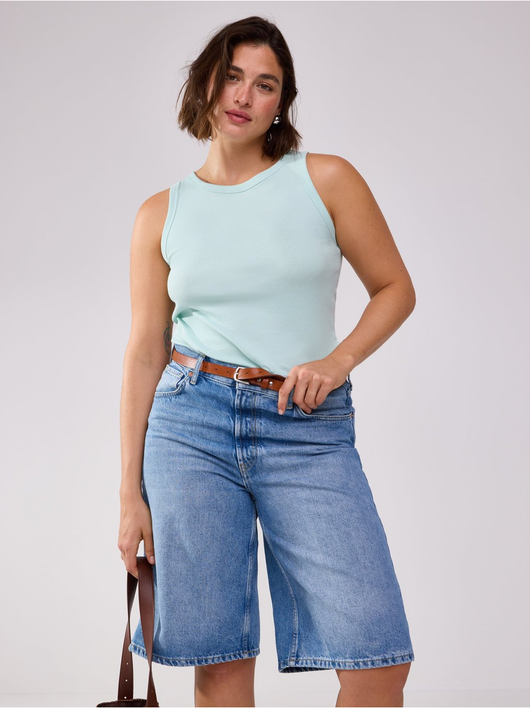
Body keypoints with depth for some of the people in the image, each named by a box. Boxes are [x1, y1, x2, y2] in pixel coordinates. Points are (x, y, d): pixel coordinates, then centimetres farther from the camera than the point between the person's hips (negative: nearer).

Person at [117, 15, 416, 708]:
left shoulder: (327, 179, 4)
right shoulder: (161, 214, 8)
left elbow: (395, 289, 10)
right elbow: (145, 352, 8)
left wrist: (338, 360, -9)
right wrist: (131, 493, 5)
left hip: (309, 428, 0)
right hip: (192, 421, 1)